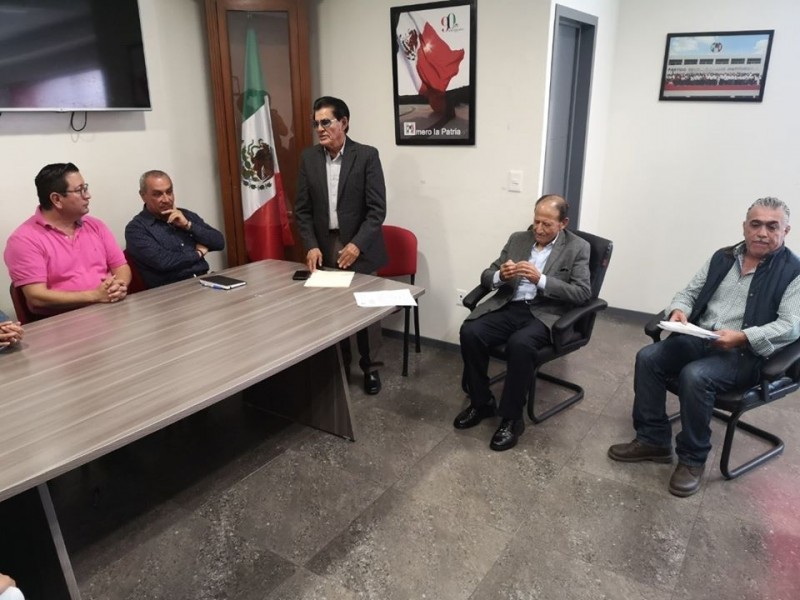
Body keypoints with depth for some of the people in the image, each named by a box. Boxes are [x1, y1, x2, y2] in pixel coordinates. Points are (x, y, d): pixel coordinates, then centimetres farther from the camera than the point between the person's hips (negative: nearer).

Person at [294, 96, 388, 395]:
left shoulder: (367, 156, -7)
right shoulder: (308, 157, 4)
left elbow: (377, 209, -10)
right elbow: (303, 209, 5)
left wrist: (357, 244, -18)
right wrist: (311, 245, -6)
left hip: (359, 248, -3)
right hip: (324, 247, 3)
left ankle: (370, 367, 23)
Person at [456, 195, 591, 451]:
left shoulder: (577, 248, 3)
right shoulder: (518, 239, 14)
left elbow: (582, 293, -8)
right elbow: (486, 276, 13)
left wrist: (541, 279, -19)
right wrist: (500, 275, -12)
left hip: (545, 314, -4)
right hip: (509, 307, 4)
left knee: (520, 343, -35)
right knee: (469, 332, -23)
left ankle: (511, 417, -17)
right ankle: (481, 402, -3)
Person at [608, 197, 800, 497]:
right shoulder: (722, 257, 12)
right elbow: (689, 292, 14)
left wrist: (742, 337, -27)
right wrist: (679, 311, -10)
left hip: (746, 353, -5)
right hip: (699, 339, 6)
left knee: (695, 375, -33)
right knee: (648, 357, -18)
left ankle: (692, 458, -12)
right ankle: (653, 439, -6)